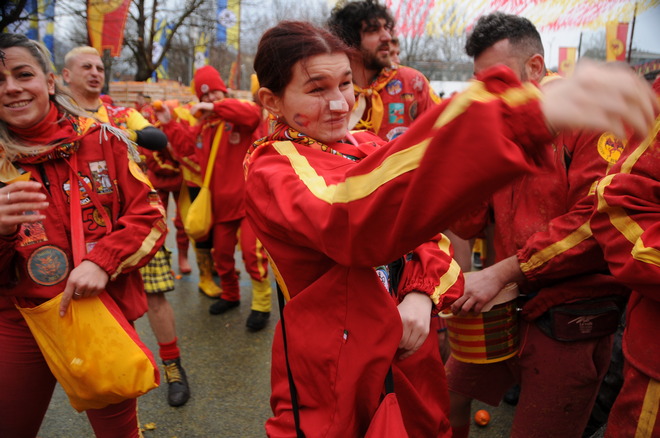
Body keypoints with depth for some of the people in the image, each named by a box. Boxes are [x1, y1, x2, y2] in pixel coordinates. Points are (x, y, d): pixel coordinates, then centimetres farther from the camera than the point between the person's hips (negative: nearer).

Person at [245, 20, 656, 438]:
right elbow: (350, 218, -39)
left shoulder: (365, 146, 3)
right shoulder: (270, 170, -18)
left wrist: (421, 293, -18)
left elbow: (425, 217, 5)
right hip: (332, 376, -5)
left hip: (408, 348, 6)